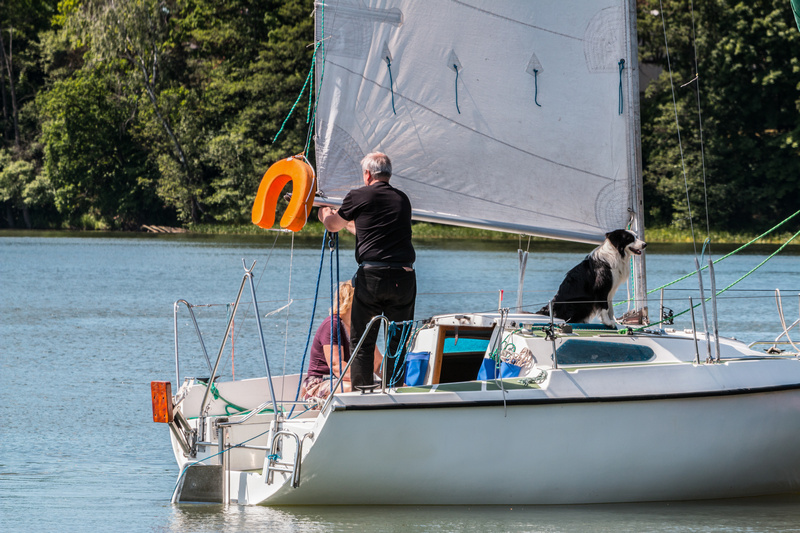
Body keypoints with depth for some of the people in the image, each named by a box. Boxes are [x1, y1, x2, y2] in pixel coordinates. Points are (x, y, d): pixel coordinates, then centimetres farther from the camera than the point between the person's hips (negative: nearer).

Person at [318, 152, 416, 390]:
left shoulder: (359, 197, 2)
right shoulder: (403, 200, 15)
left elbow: (333, 225, 21)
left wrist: (326, 213, 45)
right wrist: (348, 221, 50)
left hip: (371, 276, -3)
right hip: (404, 277, 3)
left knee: (361, 342, 6)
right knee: (398, 342, 9)